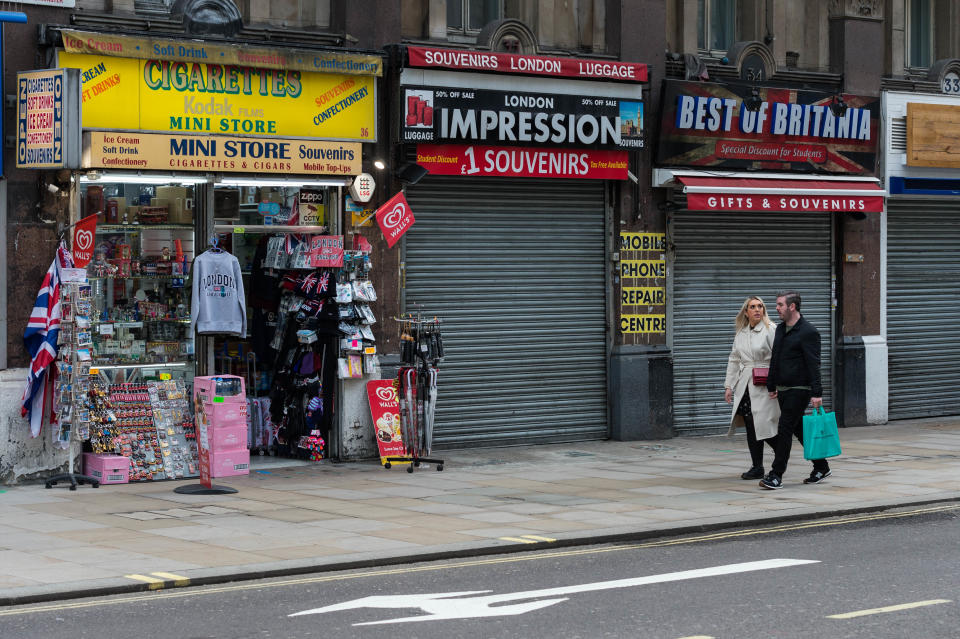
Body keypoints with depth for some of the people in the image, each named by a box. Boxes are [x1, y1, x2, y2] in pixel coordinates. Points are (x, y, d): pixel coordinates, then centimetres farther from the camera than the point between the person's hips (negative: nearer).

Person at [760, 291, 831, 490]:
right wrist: (771, 386, 21)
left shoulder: (808, 332, -12)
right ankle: (821, 468, 23)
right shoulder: (780, 330, 14)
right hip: (783, 389, 8)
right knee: (799, 429, 13)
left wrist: (816, 393, -20)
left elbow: (813, 365, -16)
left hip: (799, 389, -8)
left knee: (785, 430, -10)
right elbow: (774, 360, 22)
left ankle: (776, 475, -8)